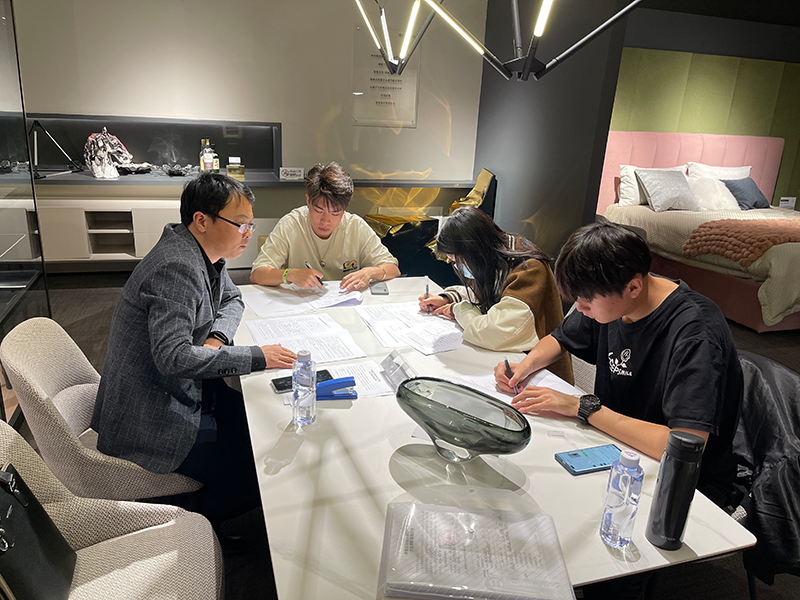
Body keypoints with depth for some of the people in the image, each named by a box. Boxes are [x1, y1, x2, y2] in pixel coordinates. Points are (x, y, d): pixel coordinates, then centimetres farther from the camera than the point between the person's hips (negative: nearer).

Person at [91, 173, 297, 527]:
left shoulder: (205, 253, 3)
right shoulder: (176, 268, -27)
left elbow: (231, 299, 17)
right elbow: (172, 357, -33)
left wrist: (216, 338, -5)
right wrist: (256, 358, -27)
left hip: (183, 391, 10)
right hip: (149, 423, -10)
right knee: (259, 474, -13)